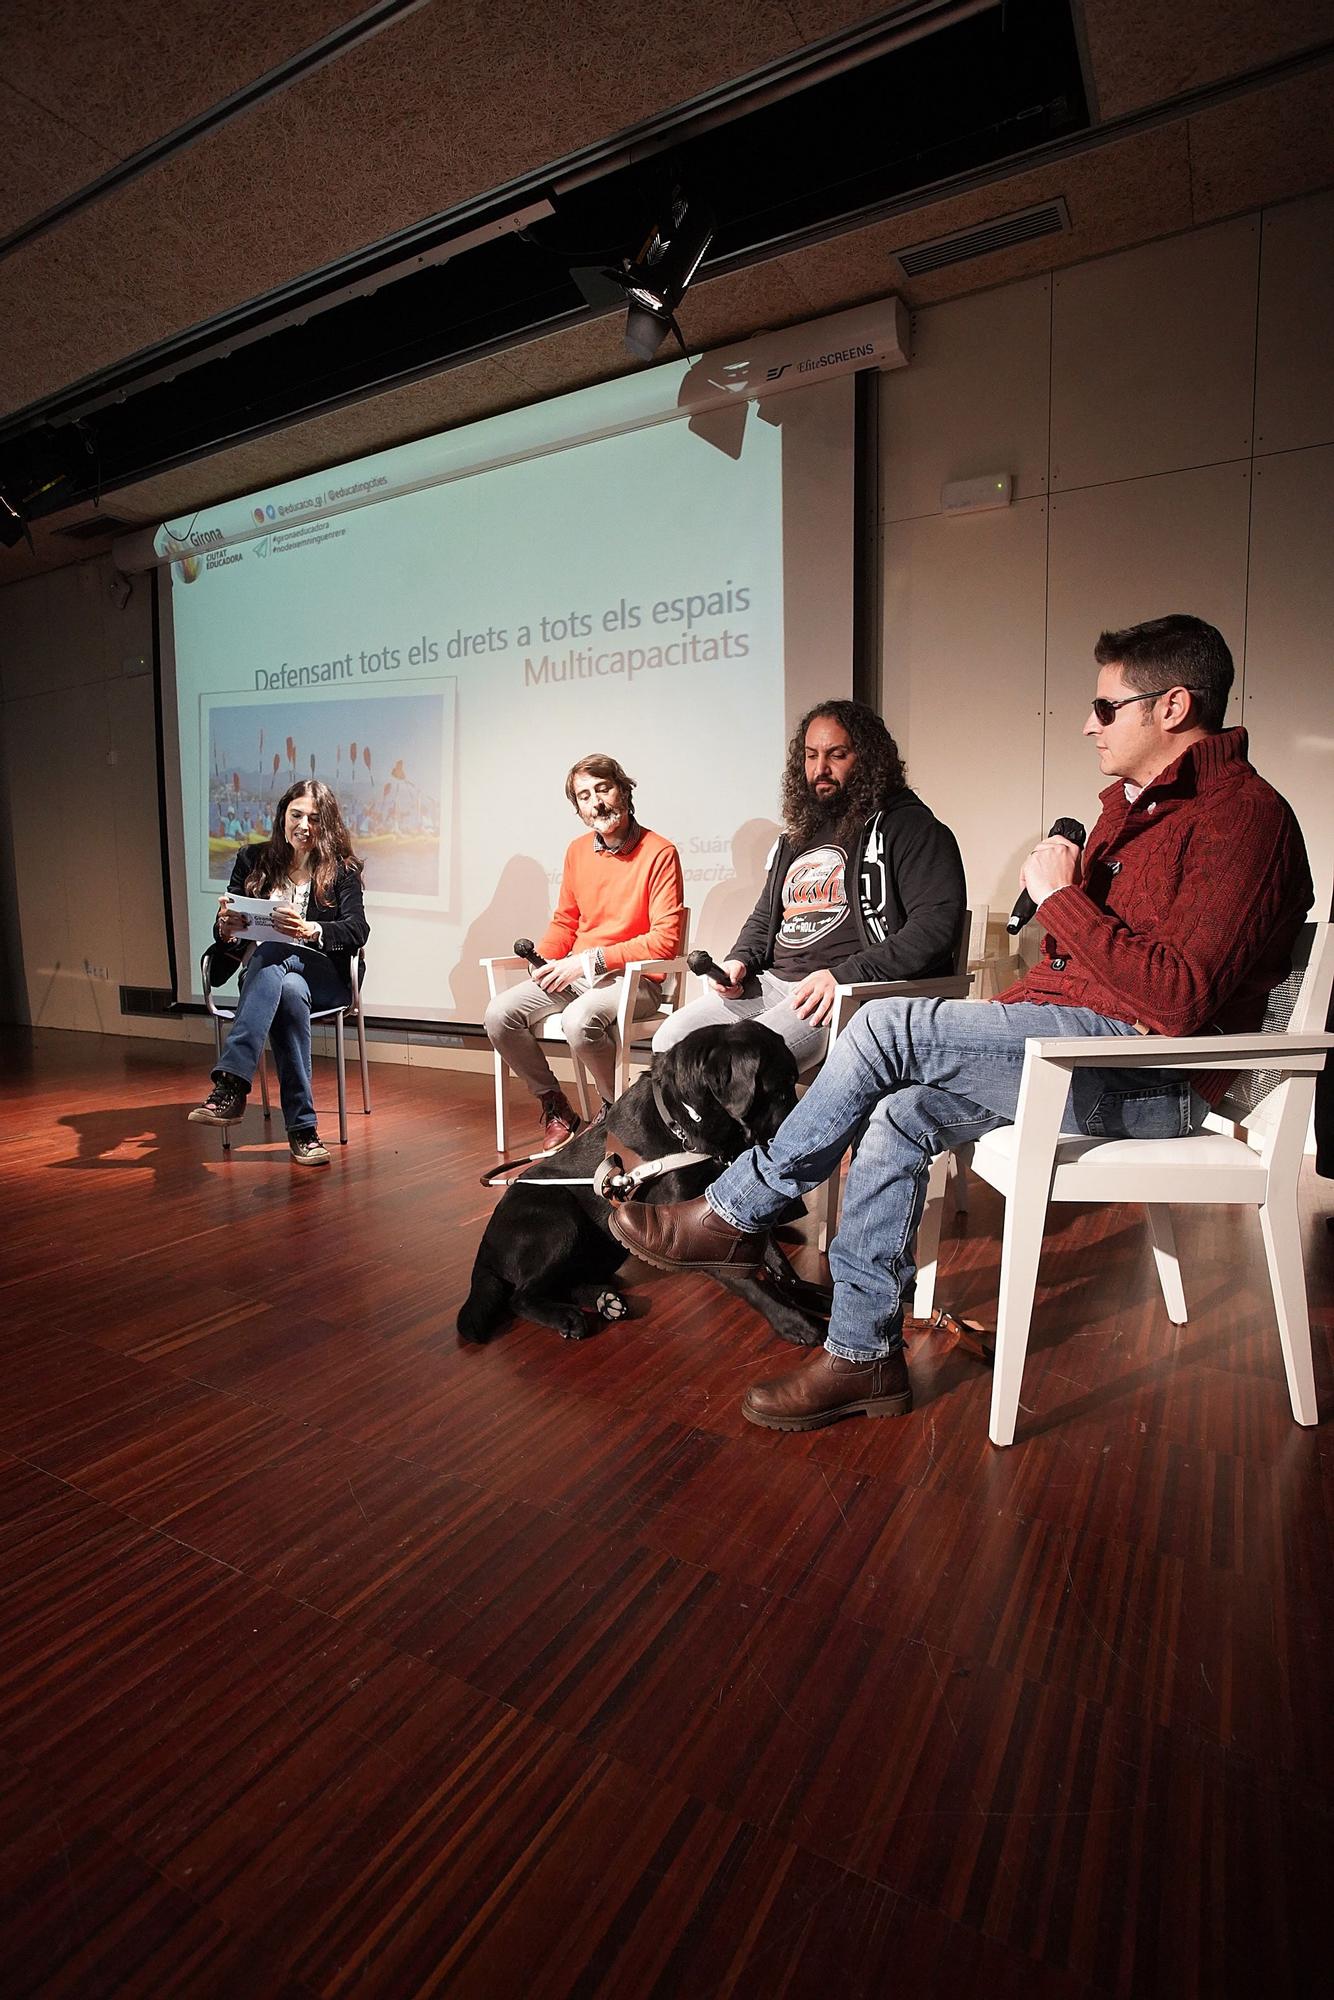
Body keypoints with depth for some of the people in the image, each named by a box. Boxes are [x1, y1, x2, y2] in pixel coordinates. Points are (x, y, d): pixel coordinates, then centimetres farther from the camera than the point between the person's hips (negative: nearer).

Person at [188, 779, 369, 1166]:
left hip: (324, 977, -1)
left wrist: (310, 930, -30)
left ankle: (230, 1086, -44)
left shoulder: (341, 868, 7)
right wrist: (226, 928, -17)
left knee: (273, 953, -35)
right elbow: (229, 939, 9)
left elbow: (357, 930, -10)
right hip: (264, 974, 2)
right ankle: (302, 1130, -36)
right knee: (289, 994, -36)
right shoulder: (253, 860, 14)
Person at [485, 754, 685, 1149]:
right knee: (499, 1014, -14)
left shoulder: (659, 853, -10)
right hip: (575, 974, 6)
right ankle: (555, 1108, 4)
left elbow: (665, 940, -16)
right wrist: (543, 960, -1)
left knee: (579, 1019, -35)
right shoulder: (577, 851, 11)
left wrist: (590, 960, -17)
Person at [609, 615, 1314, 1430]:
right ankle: (864, 1356, -3)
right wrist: (1006, 1020, 3)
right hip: (1081, 1043, 9)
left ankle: (731, 1217, -8)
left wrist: (1062, 897, -17)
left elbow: (1180, 998, -22)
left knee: (889, 1027, -23)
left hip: (1151, 1069, -9)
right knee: (896, 1118, -11)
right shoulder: (1136, 803, 20)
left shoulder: (1242, 815, -11)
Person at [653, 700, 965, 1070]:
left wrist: (843, 975, -20)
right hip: (771, 983, 8)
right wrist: (739, 961, 10)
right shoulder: (798, 837, 24)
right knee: (672, 1040, -8)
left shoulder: (911, 828, -1)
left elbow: (936, 926, -13)